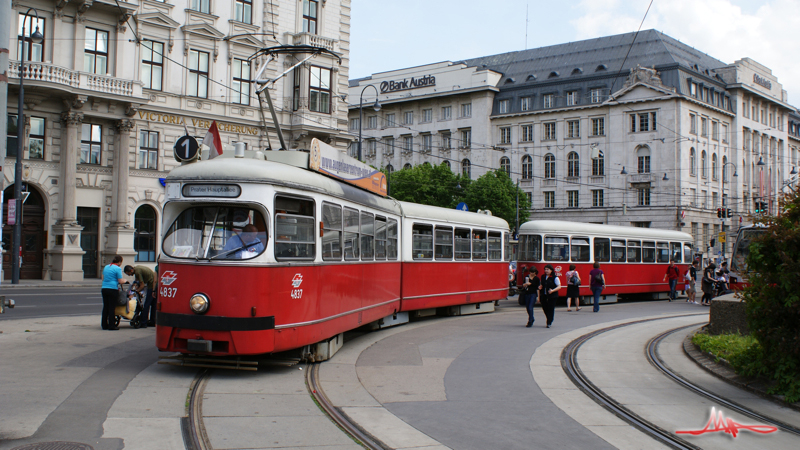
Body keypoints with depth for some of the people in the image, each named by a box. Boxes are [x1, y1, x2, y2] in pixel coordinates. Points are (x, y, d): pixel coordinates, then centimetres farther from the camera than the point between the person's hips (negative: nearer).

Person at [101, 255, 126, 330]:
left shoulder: (106, 267, 14)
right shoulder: (117, 269, -8)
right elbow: (120, 281, -10)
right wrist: (124, 281, 9)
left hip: (104, 288, 7)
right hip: (113, 289, -7)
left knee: (105, 307, 11)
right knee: (112, 307, -2)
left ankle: (104, 325, 15)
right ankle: (111, 325, 0)